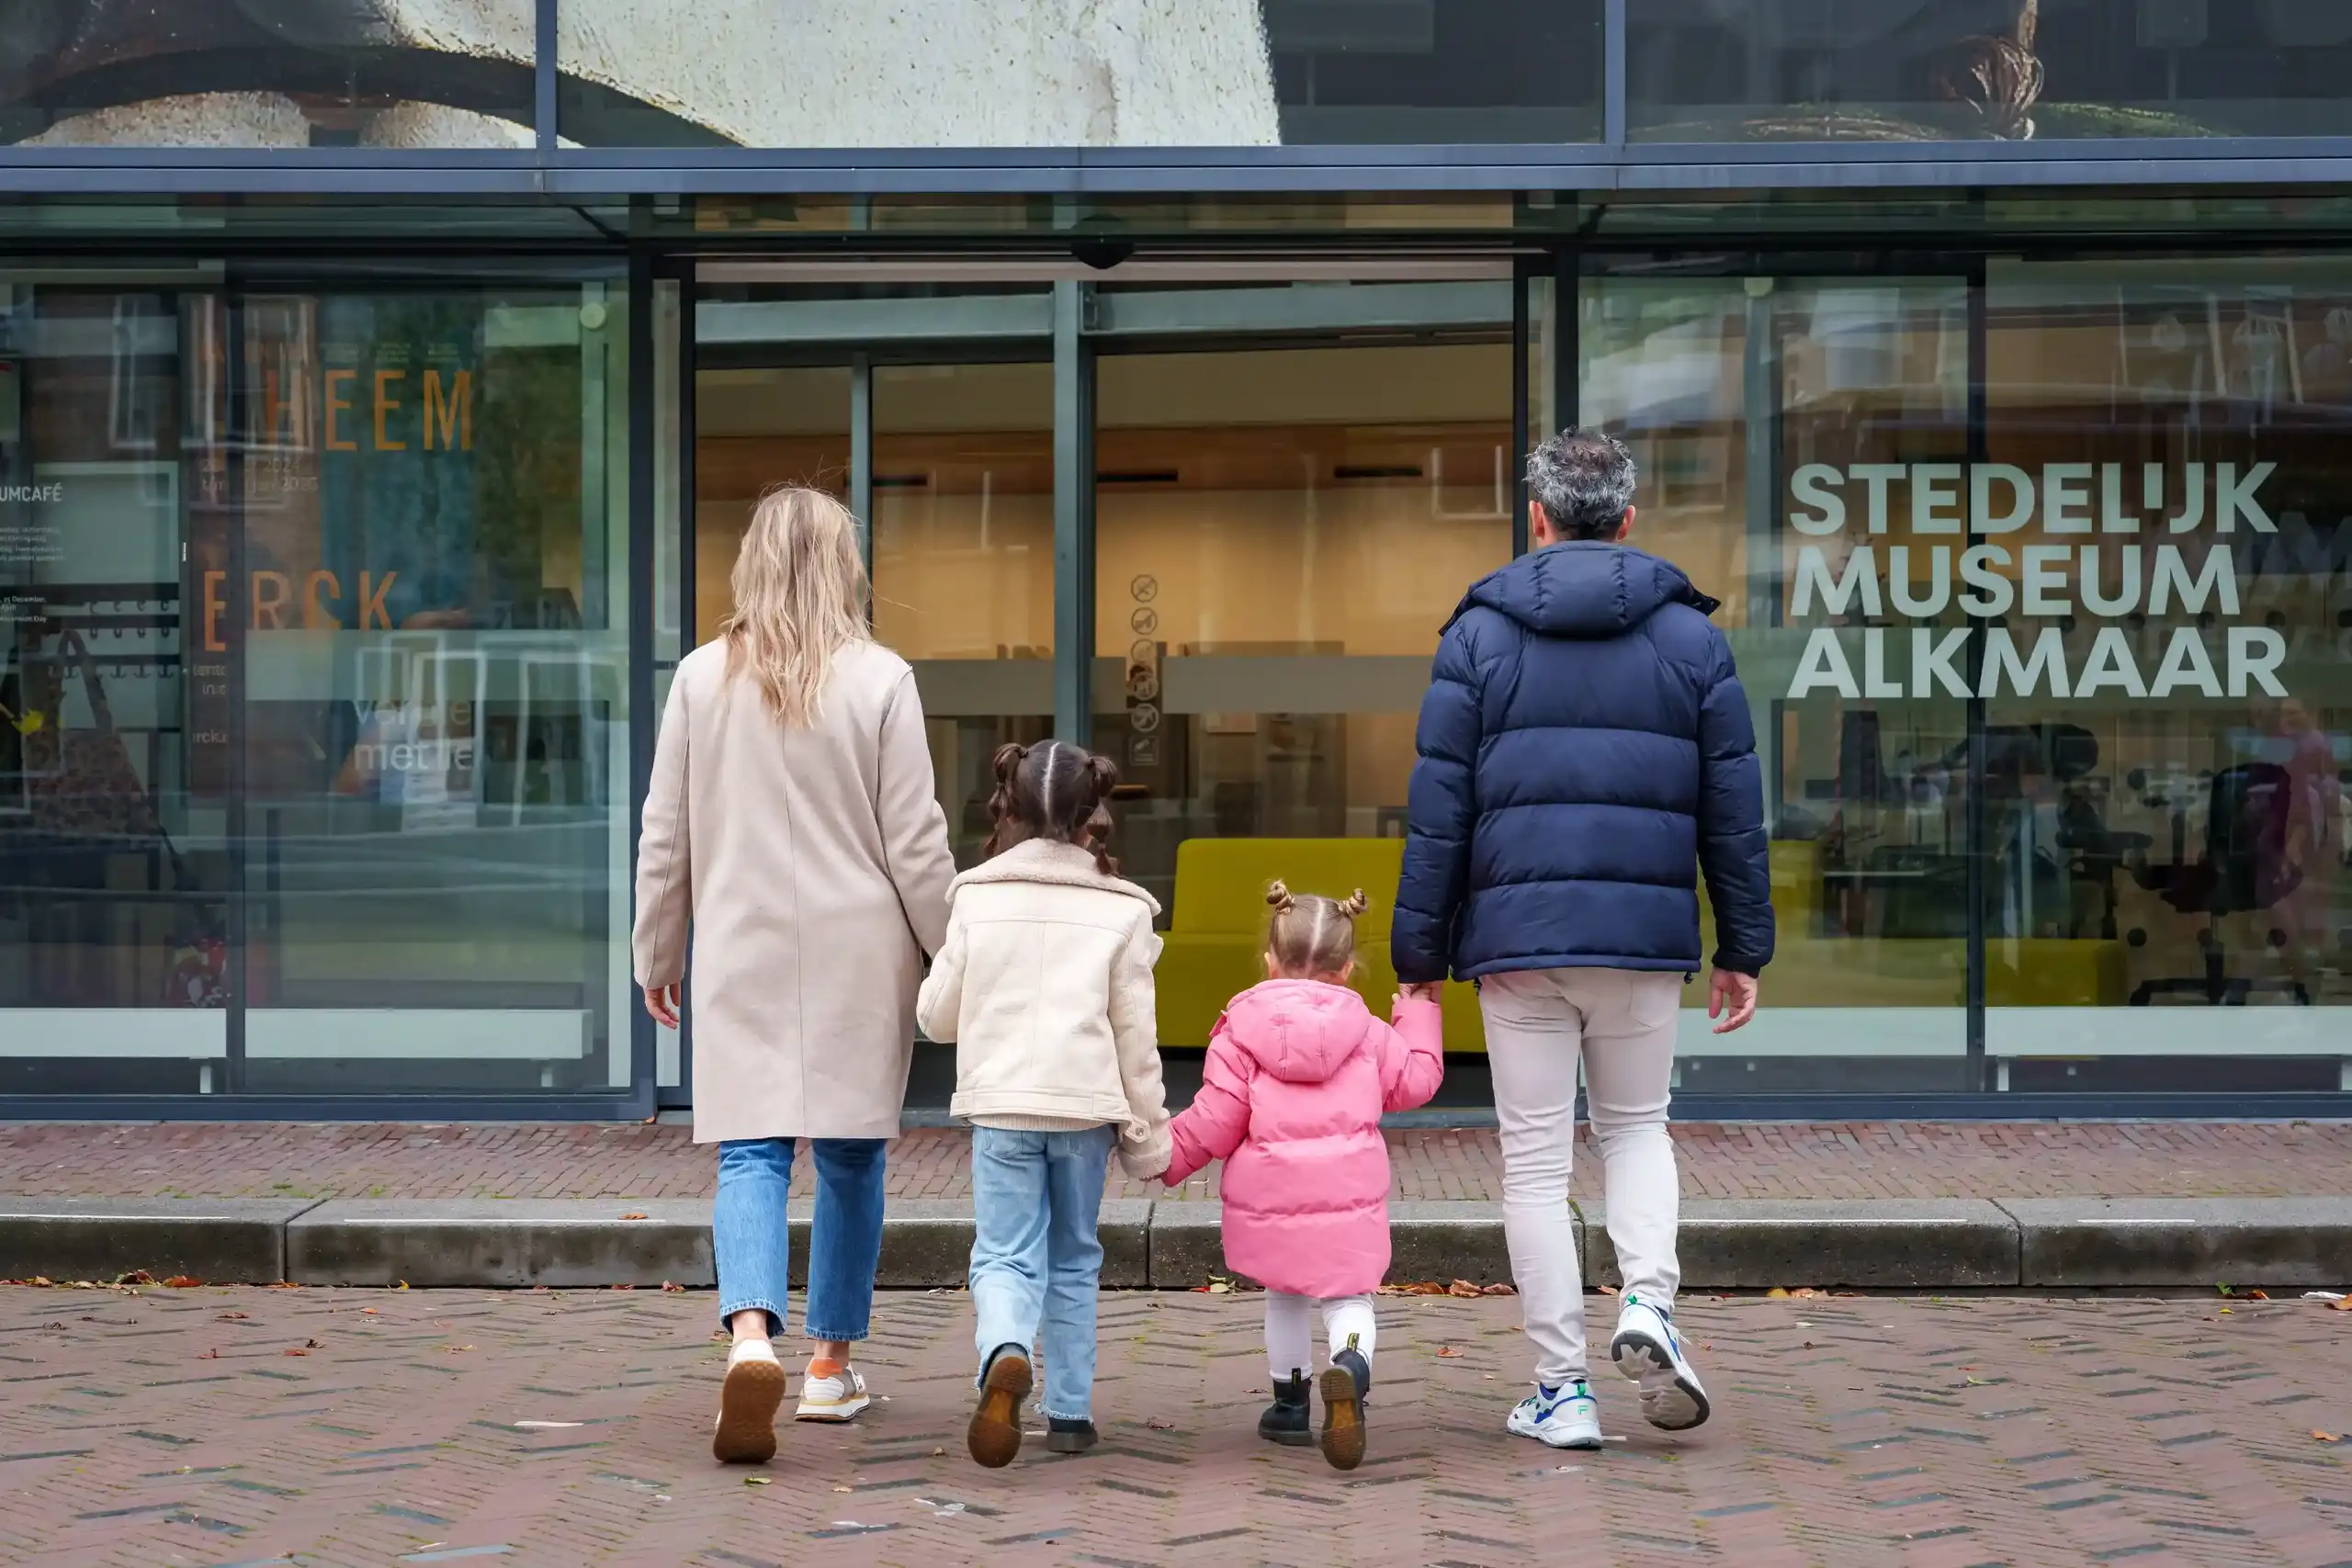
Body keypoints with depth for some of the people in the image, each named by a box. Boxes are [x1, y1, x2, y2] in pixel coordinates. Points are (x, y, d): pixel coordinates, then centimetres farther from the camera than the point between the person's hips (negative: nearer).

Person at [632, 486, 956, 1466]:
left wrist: (658, 955, 16)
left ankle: (752, 1337, -24)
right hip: (859, 954, -1)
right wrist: (953, 952, 7)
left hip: (742, 955, 1)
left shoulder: (702, 678, 0)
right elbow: (916, 841, -4)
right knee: (851, 1156, 12)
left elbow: (666, 836, 5)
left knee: (750, 1152, -1)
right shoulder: (881, 681, -6)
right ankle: (831, 1365, 21)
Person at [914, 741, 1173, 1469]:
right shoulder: (1121, 909, -1)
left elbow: (938, 1016, 5)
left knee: (1006, 1255, 1)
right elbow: (1135, 1034, 1)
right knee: (1074, 1259, 15)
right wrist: (1148, 1133, 10)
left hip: (1000, 1104, -1)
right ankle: (1070, 1412, 18)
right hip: (1086, 1106, 1)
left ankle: (1004, 1357, -29)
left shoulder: (977, 898, 0)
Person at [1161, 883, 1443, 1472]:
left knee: (1284, 1294, 21)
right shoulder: (1369, 1031, 6)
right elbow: (1416, 1082, 18)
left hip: (1268, 1196, 0)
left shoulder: (1240, 1032, 0)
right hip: (1350, 1196, 0)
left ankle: (1290, 1403, 28)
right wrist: (1421, 1016, 33)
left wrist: (1165, 1156, 15)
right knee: (1349, 1299, 7)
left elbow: (1214, 1124, -3)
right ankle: (1351, 1365, -26)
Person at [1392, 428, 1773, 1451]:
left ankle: (1561, 1389, 8)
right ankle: (1648, 1303, -3)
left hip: (1518, 935, -1)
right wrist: (1743, 947, 12)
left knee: (1535, 1159, 6)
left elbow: (1439, 804, 0)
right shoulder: (1689, 634, 6)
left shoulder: (1481, 631, 3)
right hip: (1646, 933, 1)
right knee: (1637, 1127, 20)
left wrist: (1422, 948, 4)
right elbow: (1732, 803, 6)